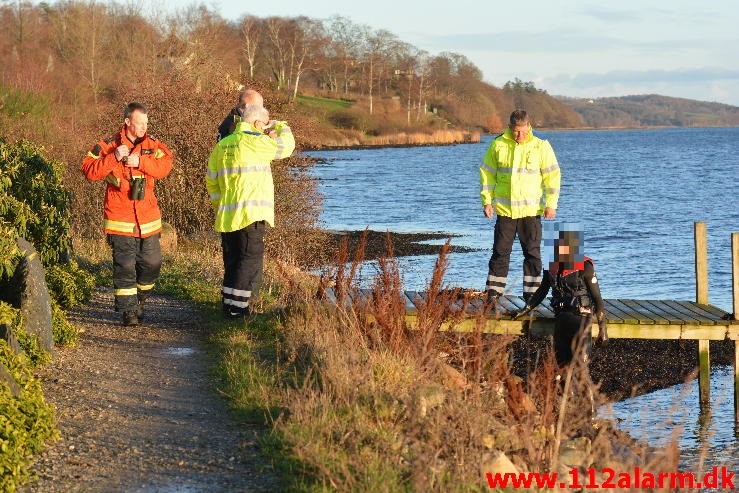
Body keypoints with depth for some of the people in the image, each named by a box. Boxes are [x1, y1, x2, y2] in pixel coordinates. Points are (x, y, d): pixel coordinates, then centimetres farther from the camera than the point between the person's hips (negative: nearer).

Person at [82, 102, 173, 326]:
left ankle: (139, 300, 31)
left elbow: (164, 166, -11)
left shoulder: (152, 145, 6)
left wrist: (140, 161, -24)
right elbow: (89, 171, -11)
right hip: (120, 220, -3)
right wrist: (113, 158, -22)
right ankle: (128, 310, 2)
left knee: (151, 263, 9)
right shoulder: (108, 146, -3)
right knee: (124, 266, -4)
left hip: (148, 219, 4)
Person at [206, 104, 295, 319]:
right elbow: (286, 146, 1)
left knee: (232, 262, 14)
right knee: (250, 261, -3)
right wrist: (280, 126, 18)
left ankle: (229, 305, 17)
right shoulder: (255, 142, -9)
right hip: (252, 215, -7)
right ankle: (237, 307, -7)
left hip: (226, 217, 7)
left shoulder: (222, 145, 13)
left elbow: (211, 181, 17)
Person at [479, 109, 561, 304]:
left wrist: (551, 204, -3)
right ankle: (493, 293, 9)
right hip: (504, 209, 1)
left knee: (533, 253, 3)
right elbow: (487, 173, 8)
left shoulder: (541, 146, -3)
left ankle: (532, 294, 10)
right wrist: (487, 201, 3)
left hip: (531, 210, 0)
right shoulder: (498, 145, 0)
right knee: (500, 252, 3)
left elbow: (552, 176, 1)